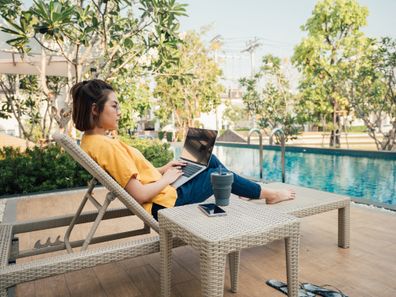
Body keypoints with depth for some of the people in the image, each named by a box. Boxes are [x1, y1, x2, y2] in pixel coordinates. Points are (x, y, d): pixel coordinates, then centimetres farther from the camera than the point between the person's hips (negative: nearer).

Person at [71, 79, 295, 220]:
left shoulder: (92, 140, 4)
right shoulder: (105, 146, -28)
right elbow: (139, 194, -27)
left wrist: (162, 170, 7)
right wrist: (167, 178, -11)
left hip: (162, 194, 9)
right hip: (165, 202, -9)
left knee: (210, 160, 15)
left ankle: (249, 190, 34)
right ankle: (267, 194, 32)